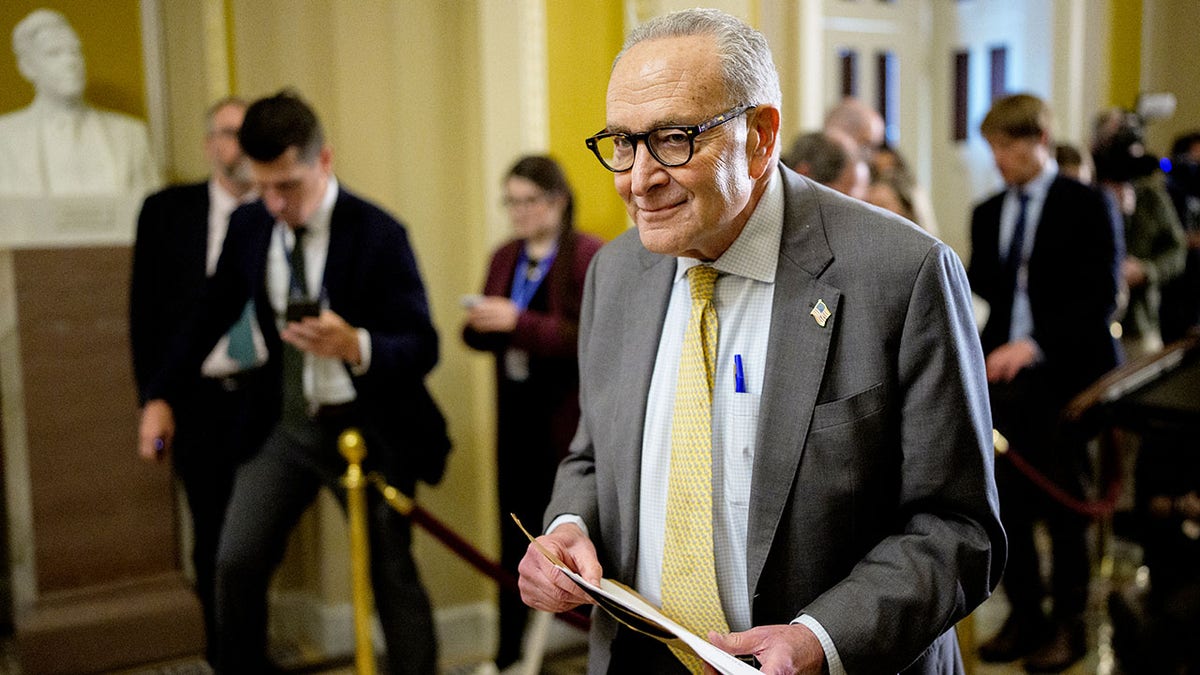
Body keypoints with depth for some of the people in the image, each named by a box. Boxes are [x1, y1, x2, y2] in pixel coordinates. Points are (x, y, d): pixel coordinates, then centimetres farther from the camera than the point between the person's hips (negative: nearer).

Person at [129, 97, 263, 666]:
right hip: (200, 399, 0)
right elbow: (145, 311, 3)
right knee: (212, 535, 10)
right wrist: (154, 401, -2)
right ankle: (221, 649, 28)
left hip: (270, 397, 0)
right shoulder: (167, 211, 3)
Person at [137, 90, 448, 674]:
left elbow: (422, 346, -17)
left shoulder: (377, 233, -17)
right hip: (285, 423, 4)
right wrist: (162, 395, 8)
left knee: (392, 578, 4)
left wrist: (356, 346, -37)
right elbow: (213, 314, 12)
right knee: (236, 564, 0)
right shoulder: (249, 225, -1)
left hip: (366, 429, -4)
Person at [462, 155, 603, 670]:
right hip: (516, 420, 6)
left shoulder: (591, 258, -9)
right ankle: (510, 653, 24)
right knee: (516, 536, 12)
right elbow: (484, 336, 16)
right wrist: (480, 325, -8)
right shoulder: (505, 258, 12)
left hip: (571, 422, -6)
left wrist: (519, 323, -23)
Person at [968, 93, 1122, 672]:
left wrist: (1034, 344, -24)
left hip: (1064, 374, -4)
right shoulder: (988, 213, 14)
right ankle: (1024, 614, 20)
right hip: (1004, 372, 4)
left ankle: (1069, 624, 20)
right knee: (1008, 501, 4)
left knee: (1065, 505, 4)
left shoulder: (1085, 205, -3)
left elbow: (1099, 296, -12)